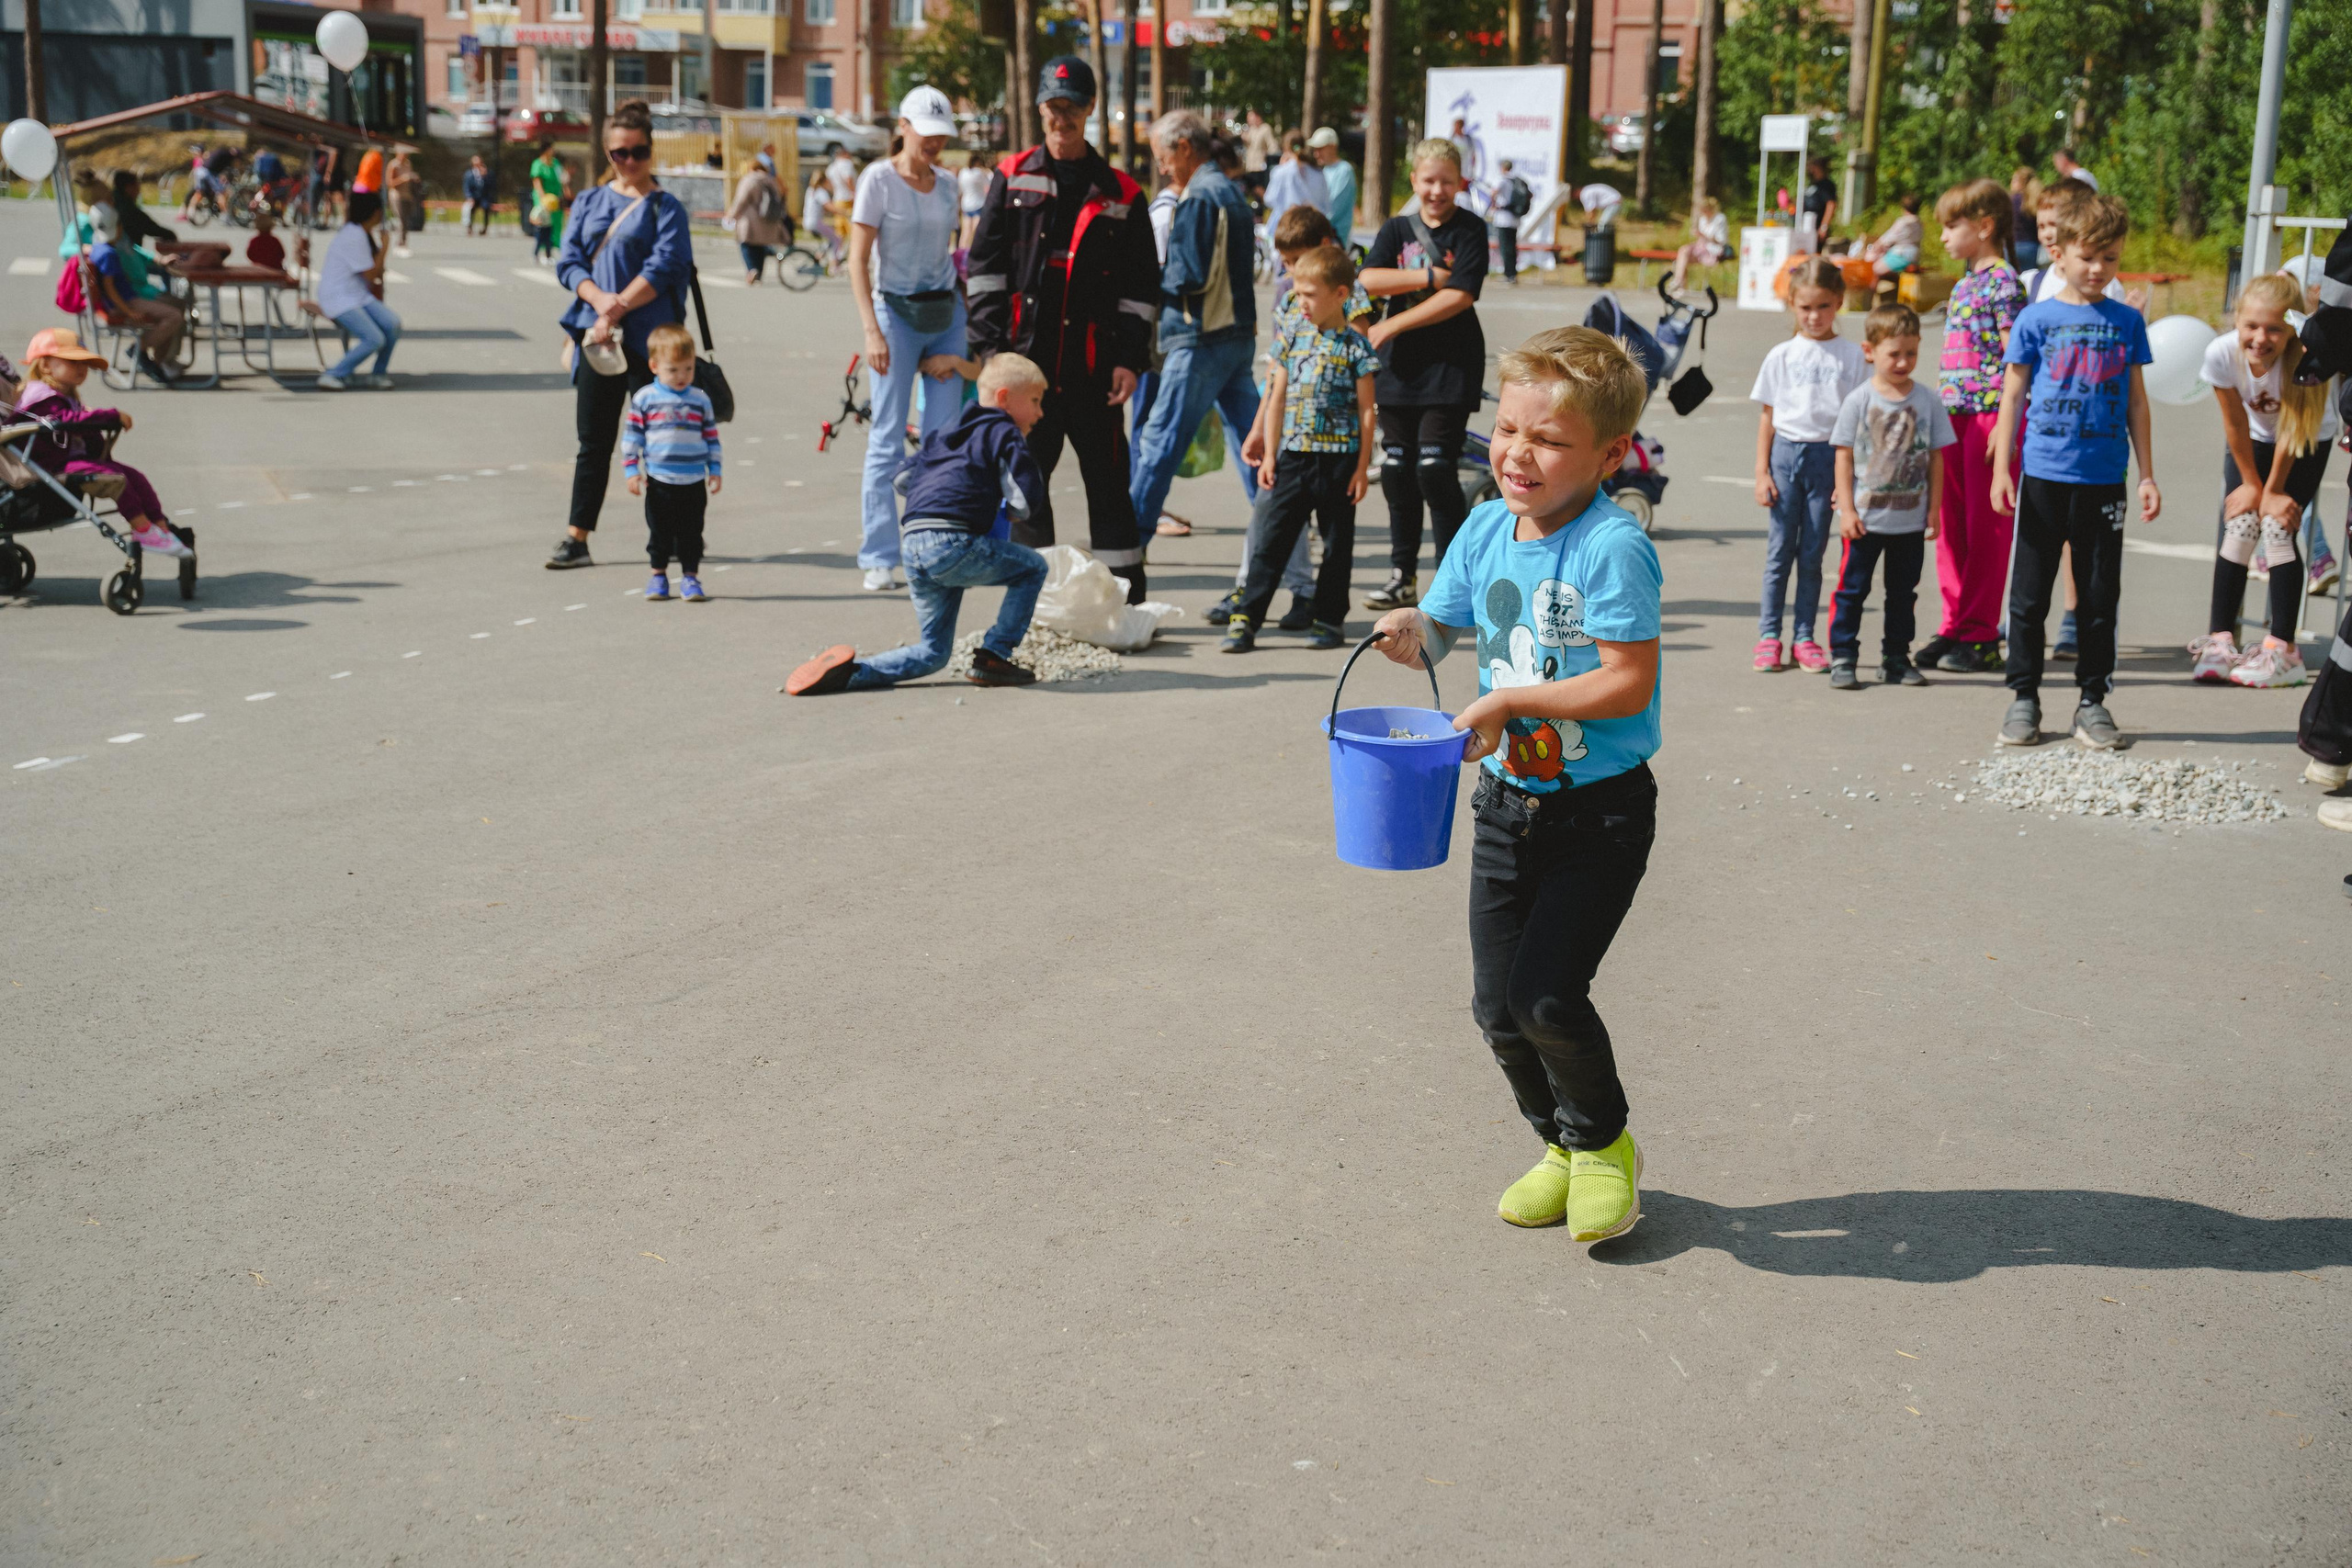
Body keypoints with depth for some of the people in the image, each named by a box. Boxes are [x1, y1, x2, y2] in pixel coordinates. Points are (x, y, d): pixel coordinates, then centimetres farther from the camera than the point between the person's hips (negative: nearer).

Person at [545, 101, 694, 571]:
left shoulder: (665, 207, 1)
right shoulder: (588, 203, 15)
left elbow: (664, 268, -11)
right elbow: (568, 260, 6)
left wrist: (619, 308, -18)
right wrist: (598, 298, -13)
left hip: (648, 338, -4)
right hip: (595, 336, 4)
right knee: (593, 441, 5)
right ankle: (576, 539, 8)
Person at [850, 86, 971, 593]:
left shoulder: (946, 184, 9)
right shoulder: (878, 179, -6)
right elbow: (858, 260, -9)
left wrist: (953, 342, 9)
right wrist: (872, 330, -18)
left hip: (946, 313, 5)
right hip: (895, 312, -5)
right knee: (888, 441, -3)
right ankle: (879, 559, 3)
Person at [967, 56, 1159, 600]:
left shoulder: (1120, 194, 6)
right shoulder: (1013, 178, 8)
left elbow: (1141, 286, 6)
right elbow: (984, 265, 6)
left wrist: (1131, 359, -3)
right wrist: (989, 345, -3)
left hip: (1093, 364, -1)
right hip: (1026, 357, 1)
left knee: (1107, 478, 2)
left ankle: (1126, 597, 10)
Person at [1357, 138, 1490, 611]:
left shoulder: (1471, 230, -1)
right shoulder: (1396, 229, 11)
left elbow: (1460, 296, -13)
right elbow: (1368, 280, -5)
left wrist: (1391, 326, -13)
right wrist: (1428, 276, -14)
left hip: (1451, 364, -4)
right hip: (1400, 364, 4)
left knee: (1434, 468, -11)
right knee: (1397, 470, 6)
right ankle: (1403, 575, 17)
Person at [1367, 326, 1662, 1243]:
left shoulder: (1613, 548, -18)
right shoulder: (1487, 530, 2)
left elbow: (1629, 683, -22)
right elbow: (1445, 625, 12)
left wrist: (1511, 702, -23)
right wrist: (1412, 632, -11)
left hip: (1601, 808, -6)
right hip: (1508, 800, 7)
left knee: (1546, 994, -12)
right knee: (1496, 1003, 8)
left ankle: (1605, 1143, 16)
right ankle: (1562, 1146, 31)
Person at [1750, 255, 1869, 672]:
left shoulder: (1851, 357, 3)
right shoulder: (1781, 356, 5)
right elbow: (1768, 417, 7)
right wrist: (1762, 472, 1)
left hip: (1828, 455, 0)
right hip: (1785, 452, 0)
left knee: (1812, 552, 4)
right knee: (1780, 548, 2)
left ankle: (1804, 637, 10)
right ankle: (1769, 634, 7)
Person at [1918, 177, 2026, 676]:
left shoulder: (2003, 282, -11)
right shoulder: (1965, 282, 15)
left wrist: (2006, 424, -19)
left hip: (1990, 413, -8)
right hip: (1956, 416, 8)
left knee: (1985, 528, -2)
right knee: (1952, 526, 11)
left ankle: (1980, 637, 3)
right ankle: (1955, 626, 19)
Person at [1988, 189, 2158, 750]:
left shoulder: (2127, 321, 7)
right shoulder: (2036, 319, 1)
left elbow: (2136, 401, 11)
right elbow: (2012, 395, 3)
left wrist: (2146, 474, 8)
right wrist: (2002, 468, -4)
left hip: (2105, 480, 2)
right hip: (2043, 476, -1)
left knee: (2100, 597, 7)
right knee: (2029, 594, 4)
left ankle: (2093, 700, 17)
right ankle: (2023, 696, 15)